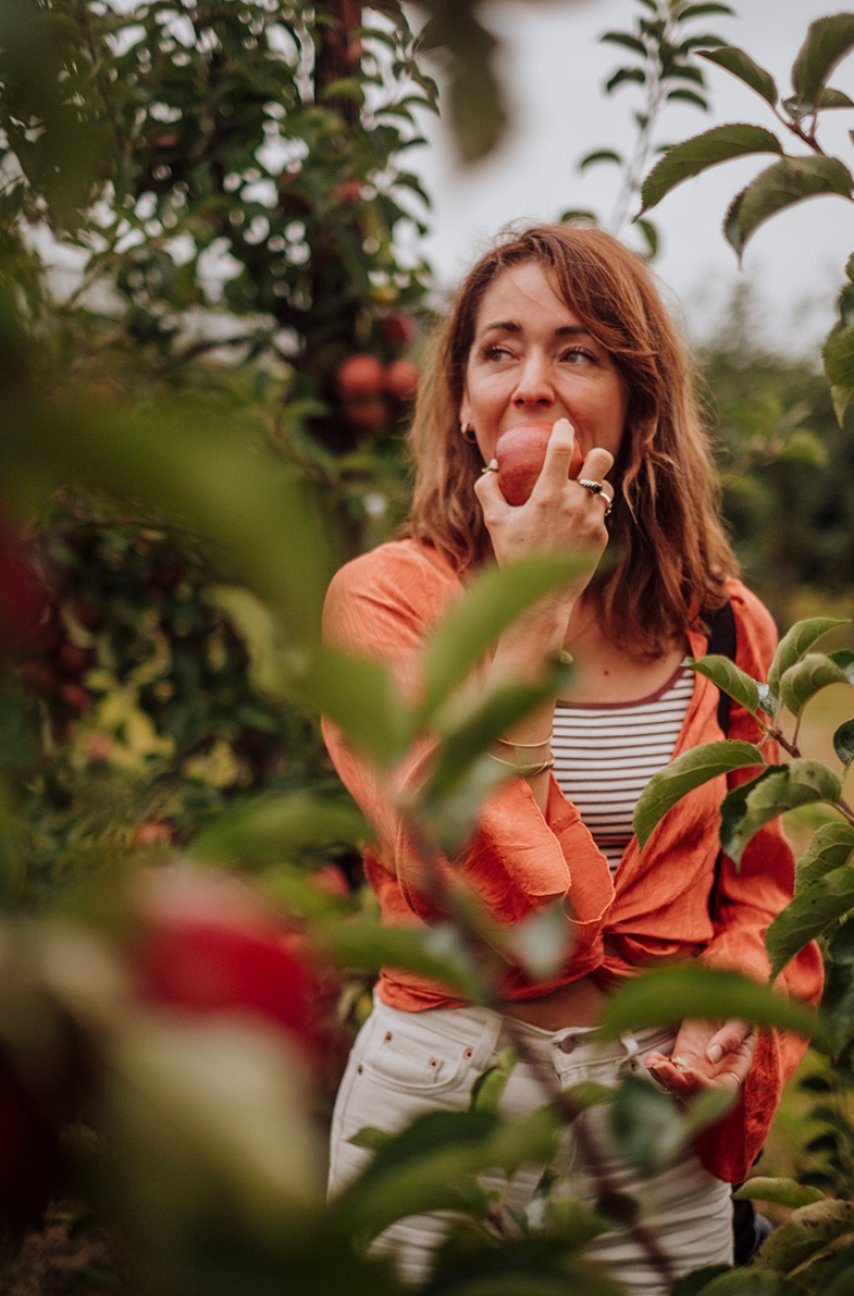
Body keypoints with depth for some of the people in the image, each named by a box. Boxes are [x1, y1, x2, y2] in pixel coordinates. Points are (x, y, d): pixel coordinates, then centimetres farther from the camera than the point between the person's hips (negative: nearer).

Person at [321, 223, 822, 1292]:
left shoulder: (722, 626, 1)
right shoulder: (384, 599, -10)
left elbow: (757, 878, 11)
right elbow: (473, 883, -22)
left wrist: (736, 988, -10)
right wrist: (533, 607, -21)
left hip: (659, 1119, 3)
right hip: (444, 1089, -3)